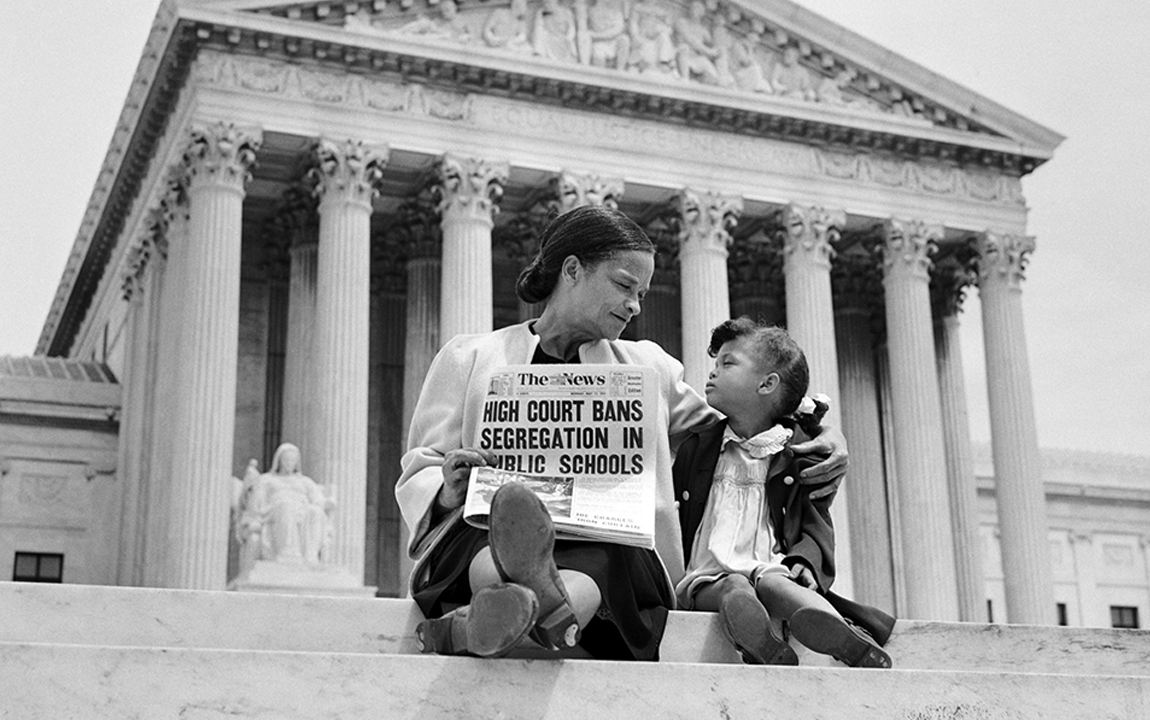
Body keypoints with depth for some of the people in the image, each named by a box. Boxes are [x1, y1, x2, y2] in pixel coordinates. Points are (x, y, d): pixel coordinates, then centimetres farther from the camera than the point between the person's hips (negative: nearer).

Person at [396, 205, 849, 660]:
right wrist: (449, 489, -9)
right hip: (484, 534, -1)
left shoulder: (648, 368, 27)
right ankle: (550, 609, -71)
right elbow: (419, 473, 16)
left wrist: (820, 433, 15)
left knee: (600, 562, -37)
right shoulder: (469, 358, 18)